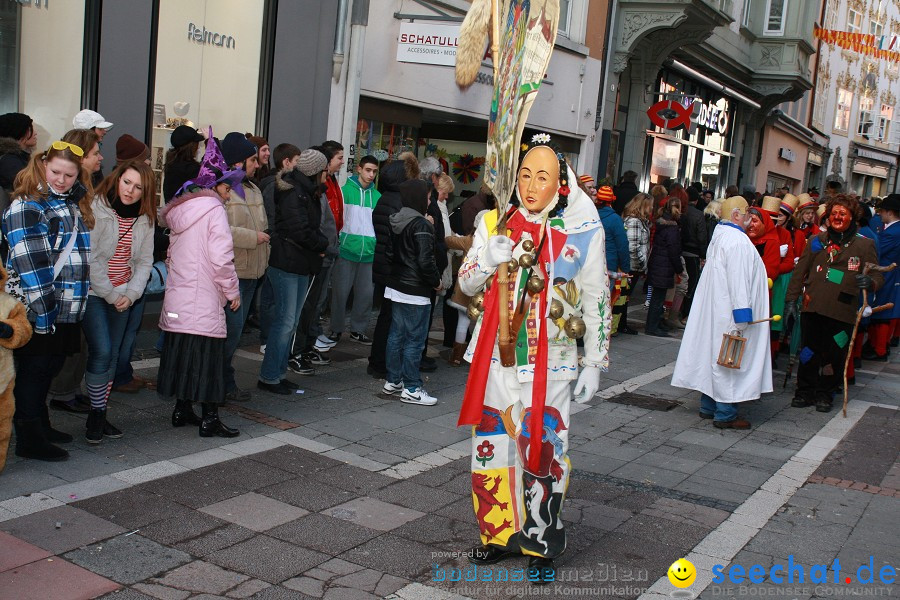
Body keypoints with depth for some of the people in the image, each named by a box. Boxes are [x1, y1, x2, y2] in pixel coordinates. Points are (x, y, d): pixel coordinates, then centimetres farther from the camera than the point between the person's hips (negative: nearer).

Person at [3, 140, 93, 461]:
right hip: (39, 312, -8)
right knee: (34, 370, 0)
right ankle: (29, 439, 9)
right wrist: (43, 312, -21)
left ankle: (40, 425, 31)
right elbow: (30, 265, -19)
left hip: (65, 310, 8)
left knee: (49, 368, 17)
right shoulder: (27, 206, -12)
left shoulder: (74, 205, 14)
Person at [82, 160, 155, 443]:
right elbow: (89, 259, -14)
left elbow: (144, 261, 7)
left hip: (123, 296, 5)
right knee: (101, 352, -14)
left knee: (112, 356, 6)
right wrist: (111, 294, -12)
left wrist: (130, 294, -6)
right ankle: (95, 414, 1)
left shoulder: (144, 219, 4)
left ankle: (100, 415, 16)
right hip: (93, 291, -5)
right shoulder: (95, 210, -11)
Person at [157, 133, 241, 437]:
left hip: (178, 298, 8)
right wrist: (232, 292, -7)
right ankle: (210, 419, 2)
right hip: (204, 299, -8)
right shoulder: (214, 210, -10)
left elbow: (173, 255, 15)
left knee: (182, 352, 14)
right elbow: (221, 258, -17)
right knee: (208, 355, -2)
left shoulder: (182, 210, 13)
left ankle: (182, 410, 23)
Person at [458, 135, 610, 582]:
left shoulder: (583, 231, -4)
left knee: (543, 450, -1)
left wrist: (594, 364, -1)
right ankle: (499, 533, 28)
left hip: (550, 363, -3)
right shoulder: (496, 222, 5)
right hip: (497, 358, 3)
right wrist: (488, 259, -11)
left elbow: (597, 303, 1)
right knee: (493, 444, 10)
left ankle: (540, 543, 18)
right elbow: (466, 284, 10)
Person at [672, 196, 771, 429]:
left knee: (715, 356, 15)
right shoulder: (737, 240, -18)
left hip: (715, 311, 10)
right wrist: (742, 318, -23)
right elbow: (738, 281, -23)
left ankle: (709, 406, 23)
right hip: (730, 312, -10)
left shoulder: (719, 236, 12)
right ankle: (725, 414, 2)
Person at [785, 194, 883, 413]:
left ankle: (824, 394, 20)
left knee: (835, 356, 3)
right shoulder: (816, 241, 12)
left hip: (842, 311, -2)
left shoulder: (864, 245, 6)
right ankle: (805, 392, 20)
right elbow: (799, 272, 12)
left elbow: (877, 276, 4)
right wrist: (791, 299, 4)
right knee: (809, 353, 5)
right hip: (813, 307, 2)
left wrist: (870, 282, -20)